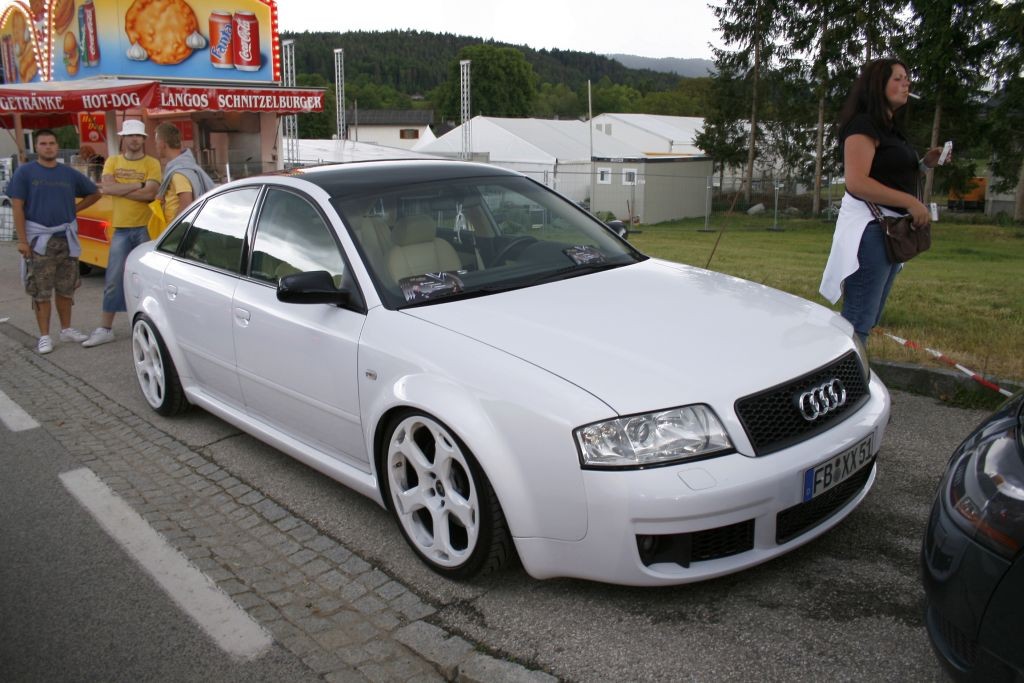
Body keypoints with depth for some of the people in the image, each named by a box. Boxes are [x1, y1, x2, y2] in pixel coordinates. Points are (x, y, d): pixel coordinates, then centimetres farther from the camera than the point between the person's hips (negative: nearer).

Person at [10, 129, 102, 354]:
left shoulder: (69, 173, 7)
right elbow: (17, 207, -6)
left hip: (66, 238, 3)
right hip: (39, 239, -3)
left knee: (66, 288, 11)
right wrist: (22, 240, -12)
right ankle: (44, 336, 6)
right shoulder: (25, 172, -2)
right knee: (41, 291, 0)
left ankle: (66, 329, 23)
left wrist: (73, 209, 6)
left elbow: (94, 194, 19)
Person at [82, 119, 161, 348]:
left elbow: (149, 194, -15)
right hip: (121, 229, 3)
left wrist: (118, 189, -11)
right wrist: (137, 185, -12)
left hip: (146, 228, -3)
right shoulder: (112, 162, 9)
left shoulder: (152, 163, -1)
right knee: (113, 280, 5)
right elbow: (107, 187, -8)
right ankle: (105, 329, 11)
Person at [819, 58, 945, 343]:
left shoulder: (892, 129, 21)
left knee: (868, 318, 13)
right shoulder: (863, 124, -8)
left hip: (891, 230, 10)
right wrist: (910, 202, -20)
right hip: (869, 228, -10)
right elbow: (857, 182, -20)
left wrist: (923, 164, 12)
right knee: (858, 321, -12)